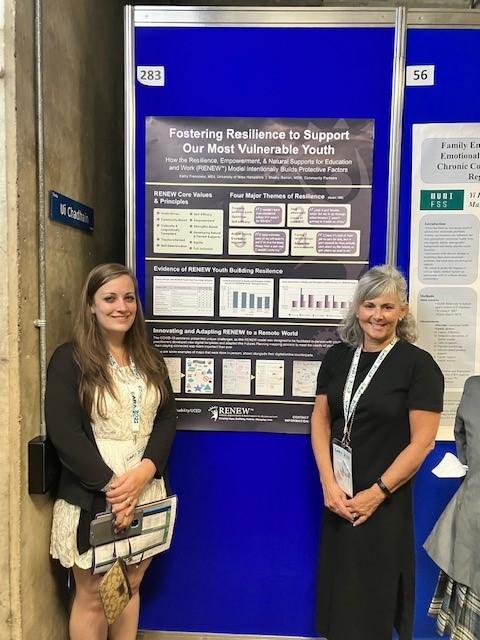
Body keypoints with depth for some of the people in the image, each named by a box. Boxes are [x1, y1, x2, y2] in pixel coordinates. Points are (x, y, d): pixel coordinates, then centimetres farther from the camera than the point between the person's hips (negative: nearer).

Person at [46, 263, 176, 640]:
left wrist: (144, 472, -13)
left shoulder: (150, 360, 8)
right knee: (93, 596, 11)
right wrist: (110, 483, -17)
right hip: (92, 496, -4)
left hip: (146, 492, 4)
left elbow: (167, 420, 3)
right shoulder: (70, 359, -7)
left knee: (131, 587, 18)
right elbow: (64, 434, -14)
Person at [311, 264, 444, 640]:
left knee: (372, 593, 12)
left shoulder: (419, 365, -10)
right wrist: (329, 484, -7)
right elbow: (320, 420, 1)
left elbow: (422, 442, -12)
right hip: (338, 494, 4)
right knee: (337, 585, 18)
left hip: (384, 499, -4)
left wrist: (377, 492, -13)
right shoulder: (338, 356, 1)